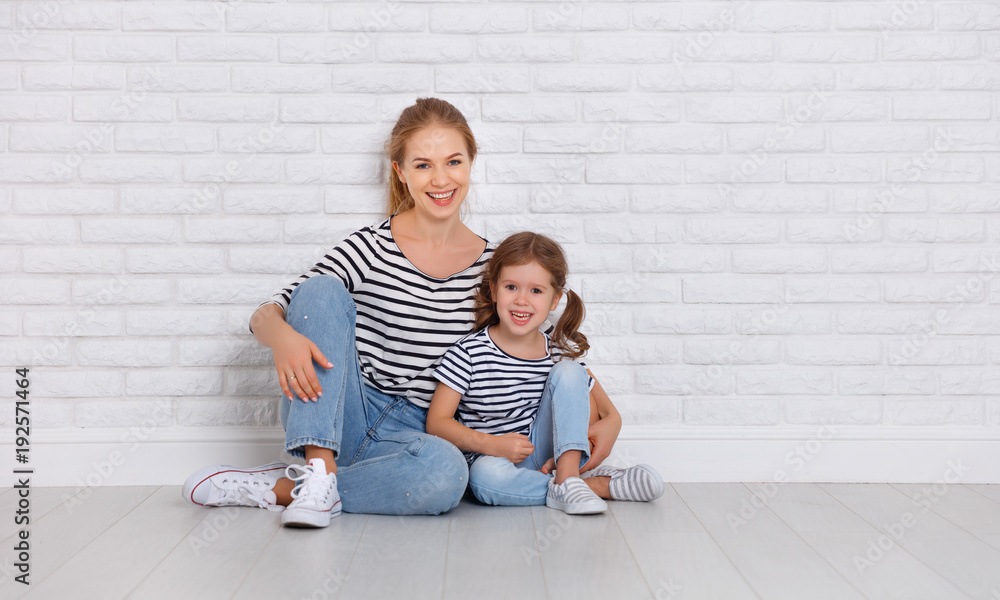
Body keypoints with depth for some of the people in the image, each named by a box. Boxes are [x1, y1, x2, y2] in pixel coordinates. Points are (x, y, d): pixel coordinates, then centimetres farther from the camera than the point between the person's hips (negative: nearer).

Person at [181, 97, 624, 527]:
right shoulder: (370, 249, -5)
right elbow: (264, 314, -9)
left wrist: (609, 415, -2)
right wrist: (282, 336, -33)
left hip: (411, 434, 1)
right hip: (340, 418, -1)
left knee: (447, 471, -35)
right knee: (322, 289, -22)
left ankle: (277, 489, -18)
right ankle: (319, 469, -29)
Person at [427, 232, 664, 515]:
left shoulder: (559, 352, -2)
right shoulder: (470, 352, -10)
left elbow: (590, 412, 5)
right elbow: (437, 422, -11)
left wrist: (562, 457, -15)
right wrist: (492, 444, -26)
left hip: (541, 453, 2)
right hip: (492, 458, -2)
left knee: (569, 371, -14)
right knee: (485, 476, -39)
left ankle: (567, 476, -26)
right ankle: (600, 484, -24)